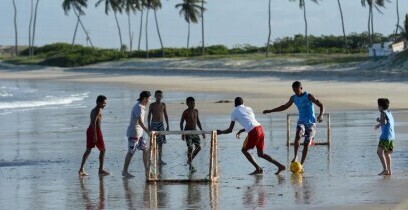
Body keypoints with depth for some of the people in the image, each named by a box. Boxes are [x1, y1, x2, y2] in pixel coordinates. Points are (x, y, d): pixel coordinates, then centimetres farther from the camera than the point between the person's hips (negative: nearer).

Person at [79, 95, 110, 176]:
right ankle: (101, 170, 4)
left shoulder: (94, 110, 18)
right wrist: (95, 134, -25)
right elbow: (94, 122, -22)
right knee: (103, 149, 3)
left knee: (88, 150, 11)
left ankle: (81, 169, 5)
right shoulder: (98, 110, -12)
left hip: (89, 130, 9)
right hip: (96, 130, -9)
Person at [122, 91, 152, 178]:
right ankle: (125, 171, 3)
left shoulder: (141, 107, 13)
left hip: (139, 133, 10)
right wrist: (148, 131, -29)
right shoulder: (138, 107, -17)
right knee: (131, 152, -4)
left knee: (146, 149, 9)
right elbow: (140, 122, -26)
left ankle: (147, 170, 12)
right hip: (134, 132, -10)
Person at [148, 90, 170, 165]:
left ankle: (160, 159, 7)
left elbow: (166, 115, 12)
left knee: (161, 142, 3)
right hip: (154, 124, -3)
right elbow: (149, 116, 0)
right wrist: (149, 126, -7)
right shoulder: (152, 105, -1)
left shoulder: (163, 105, 8)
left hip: (161, 124, 3)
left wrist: (167, 125, 7)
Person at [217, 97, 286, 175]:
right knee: (260, 153, 16)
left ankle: (258, 169, 3)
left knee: (244, 150, 15)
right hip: (260, 128, 6)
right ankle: (280, 166, 4)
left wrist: (220, 132, 32)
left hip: (253, 132, -6)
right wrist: (241, 131, 41)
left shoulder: (234, 112, 10)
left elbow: (230, 130, 14)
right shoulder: (248, 109, 25)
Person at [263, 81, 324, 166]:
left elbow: (321, 105, -9)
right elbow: (285, 107, 22)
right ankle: (295, 156, -28)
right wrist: (270, 111, 21)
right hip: (301, 121, 3)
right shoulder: (293, 98, 6)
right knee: (298, 135, -31)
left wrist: (321, 115, -30)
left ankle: (301, 165, 0)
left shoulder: (309, 96, -8)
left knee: (306, 144, -7)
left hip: (311, 123, -3)